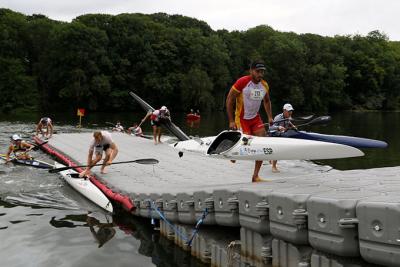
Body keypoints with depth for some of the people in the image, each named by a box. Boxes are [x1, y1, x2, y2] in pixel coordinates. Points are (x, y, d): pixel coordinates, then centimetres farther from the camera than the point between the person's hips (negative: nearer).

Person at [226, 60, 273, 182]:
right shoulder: (242, 82, -17)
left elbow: (266, 101, 22)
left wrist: (270, 117, 10)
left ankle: (255, 176, 5)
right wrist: (231, 121, -16)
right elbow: (229, 100, -13)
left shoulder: (265, 85, 2)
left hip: (256, 118, 6)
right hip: (241, 118, -6)